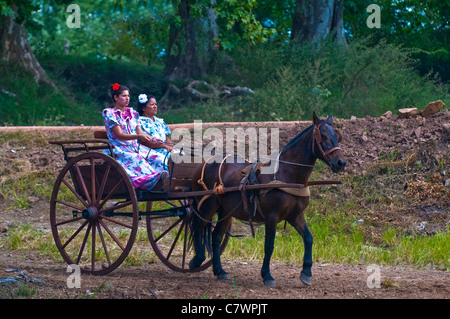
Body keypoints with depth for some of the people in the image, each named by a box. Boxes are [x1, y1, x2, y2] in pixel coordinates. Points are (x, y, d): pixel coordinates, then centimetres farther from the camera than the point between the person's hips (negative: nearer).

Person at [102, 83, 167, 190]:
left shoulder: (132, 113, 21)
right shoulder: (110, 113, 0)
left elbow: (140, 132, 16)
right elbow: (119, 135, -10)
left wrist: (152, 139, -5)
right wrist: (138, 136, -25)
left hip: (136, 148, 6)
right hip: (121, 150, -6)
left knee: (159, 159, -22)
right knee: (138, 160, -39)